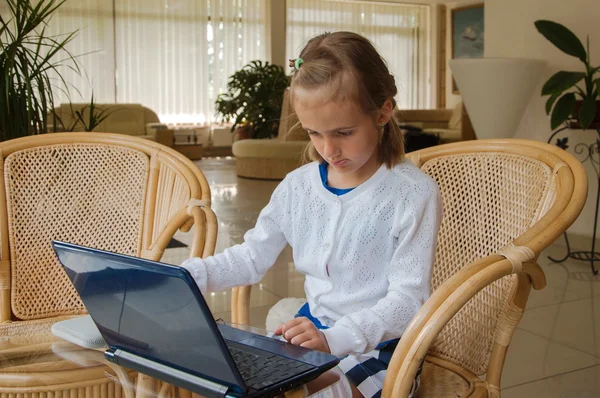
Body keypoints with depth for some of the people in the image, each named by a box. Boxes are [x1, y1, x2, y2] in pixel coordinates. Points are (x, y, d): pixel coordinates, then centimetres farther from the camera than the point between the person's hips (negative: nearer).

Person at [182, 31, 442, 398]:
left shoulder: (413, 194, -14)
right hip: (313, 334, 6)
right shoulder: (298, 186, 2)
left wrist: (334, 339, -32)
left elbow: (408, 298, -17)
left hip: (379, 344, -5)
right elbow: (252, 257, 10)